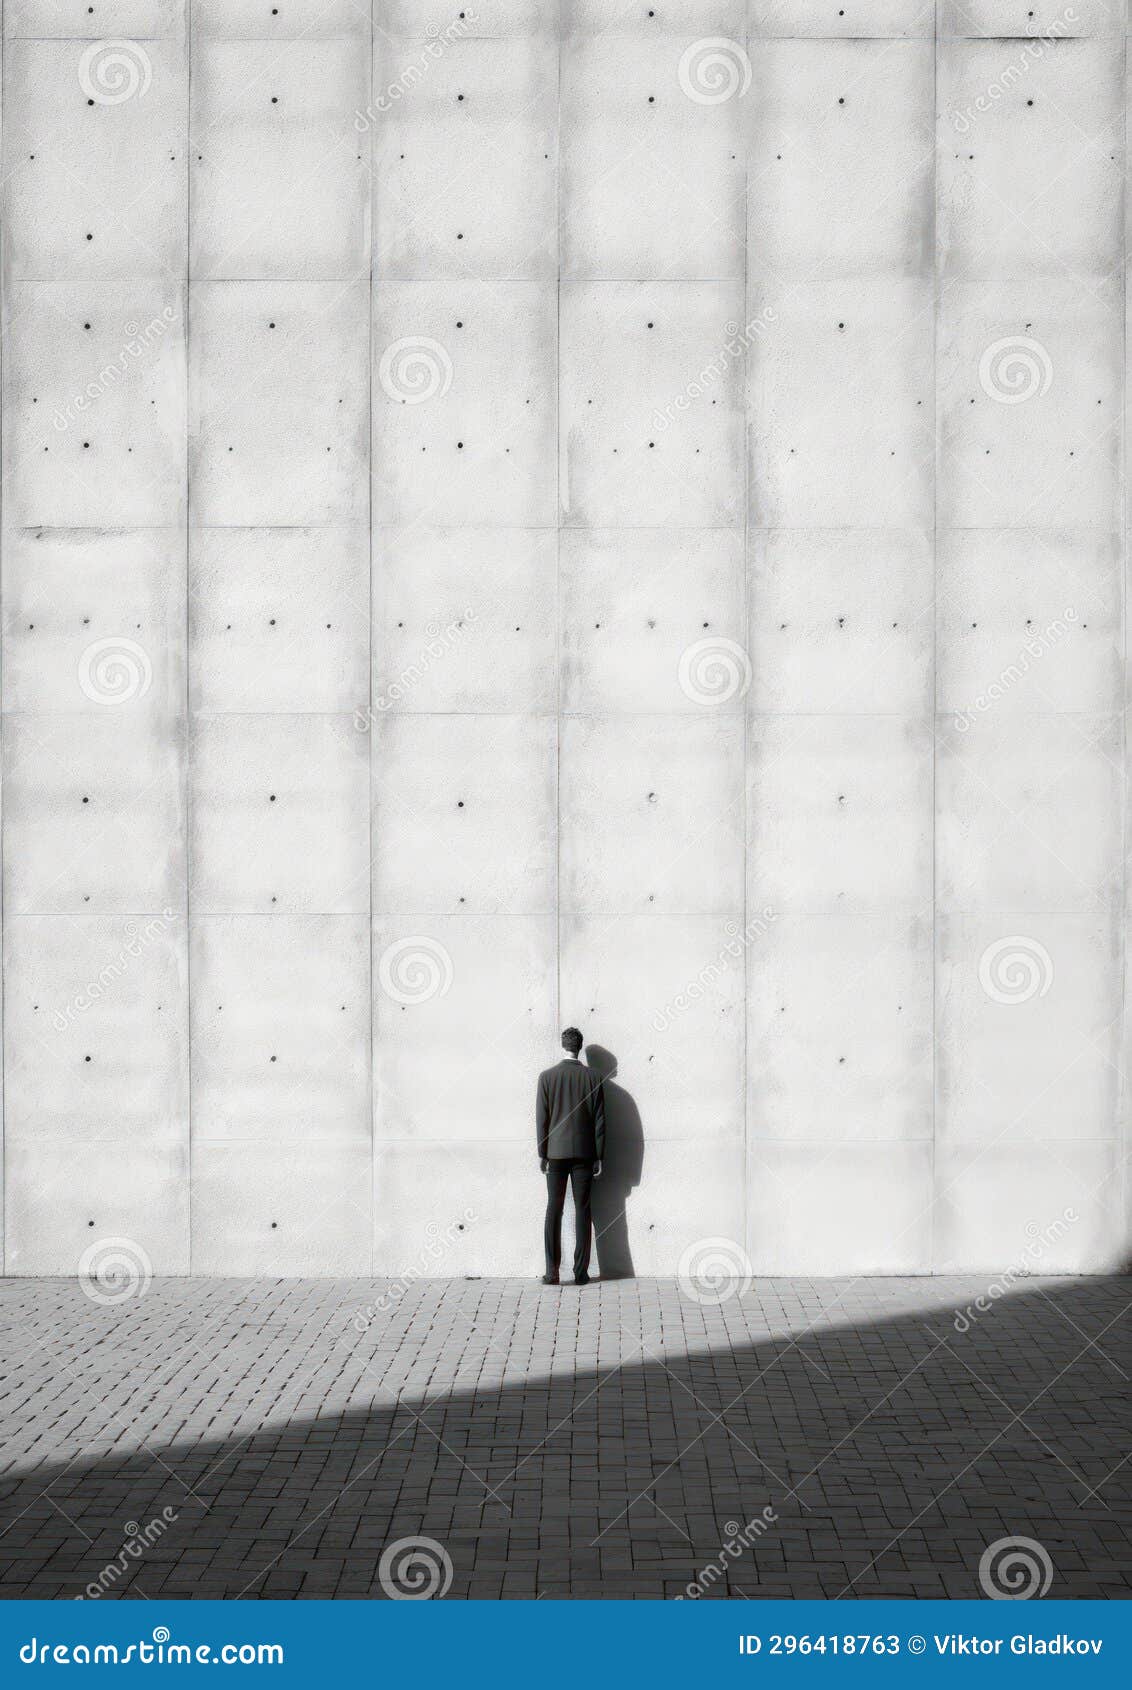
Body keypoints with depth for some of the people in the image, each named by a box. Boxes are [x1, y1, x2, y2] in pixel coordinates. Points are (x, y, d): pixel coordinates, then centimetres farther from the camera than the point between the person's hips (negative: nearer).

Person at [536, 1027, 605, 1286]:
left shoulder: (547, 1076, -4)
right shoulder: (593, 1077, -2)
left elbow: (541, 1117, -3)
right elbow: (599, 1119, 0)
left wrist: (542, 1153, 5)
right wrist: (598, 1156, 6)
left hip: (556, 1151, 0)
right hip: (584, 1153, 1)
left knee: (554, 1210, 4)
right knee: (582, 1211, 4)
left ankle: (552, 1272, -1)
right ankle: (581, 1272, 2)